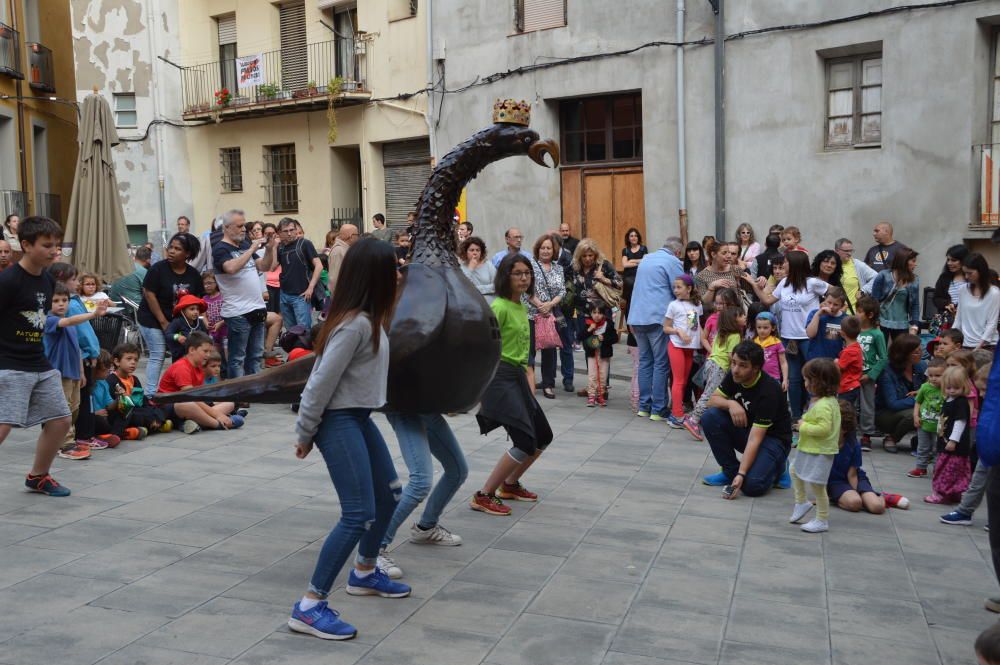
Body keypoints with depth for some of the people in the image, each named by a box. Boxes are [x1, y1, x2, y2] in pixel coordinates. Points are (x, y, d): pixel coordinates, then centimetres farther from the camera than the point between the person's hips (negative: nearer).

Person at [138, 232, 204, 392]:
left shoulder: (193, 274, 0)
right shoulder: (158, 269, -13)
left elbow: (198, 299, 6)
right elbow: (149, 294, -14)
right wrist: (163, 322, -14)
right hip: (153, 320, -4)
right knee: (157, 355, -7)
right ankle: (152, 393, -2)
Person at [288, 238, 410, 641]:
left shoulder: (366, 319, 7)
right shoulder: (355, 324, -23)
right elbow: (322, 381, -20)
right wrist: (305, 434, -11)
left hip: (359, 418, 10)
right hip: (338, 422, -10)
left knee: (389, 494, 20)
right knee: (360, 514, -13)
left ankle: (364, 573, 38)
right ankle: (309, 607, -7)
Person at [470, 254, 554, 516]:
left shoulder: (521, 306, 12)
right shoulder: (499, 307, -15)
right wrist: (480, 391, -17)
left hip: (518, 376, 9)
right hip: (499, 376, -9)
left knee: (543, 437, 16)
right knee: (526, 443, -13)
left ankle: (509, 485, 32)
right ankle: (483, 496, -3)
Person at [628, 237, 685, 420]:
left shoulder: (646, 259, 19)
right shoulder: (673, 262, -4)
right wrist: (694, 299, 13)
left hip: (638, 318, 7)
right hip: (658, 318, -7)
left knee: (645, 361, 12)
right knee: (661, 364, -1)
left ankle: (644, 406, 14)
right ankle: (658, 409, -1)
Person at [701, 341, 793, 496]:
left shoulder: (768, 391, -29)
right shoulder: (734, 376, -10)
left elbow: (755, 439, -33)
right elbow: (712, 400, -3)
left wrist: (741, 475, -37)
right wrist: (730, 404, -26)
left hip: (772, 438, -6)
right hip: (746, 429, 6)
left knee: (752, 485, -29)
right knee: (711, 417, -19)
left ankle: (776, 468, 6)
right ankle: (730, 470, -4)